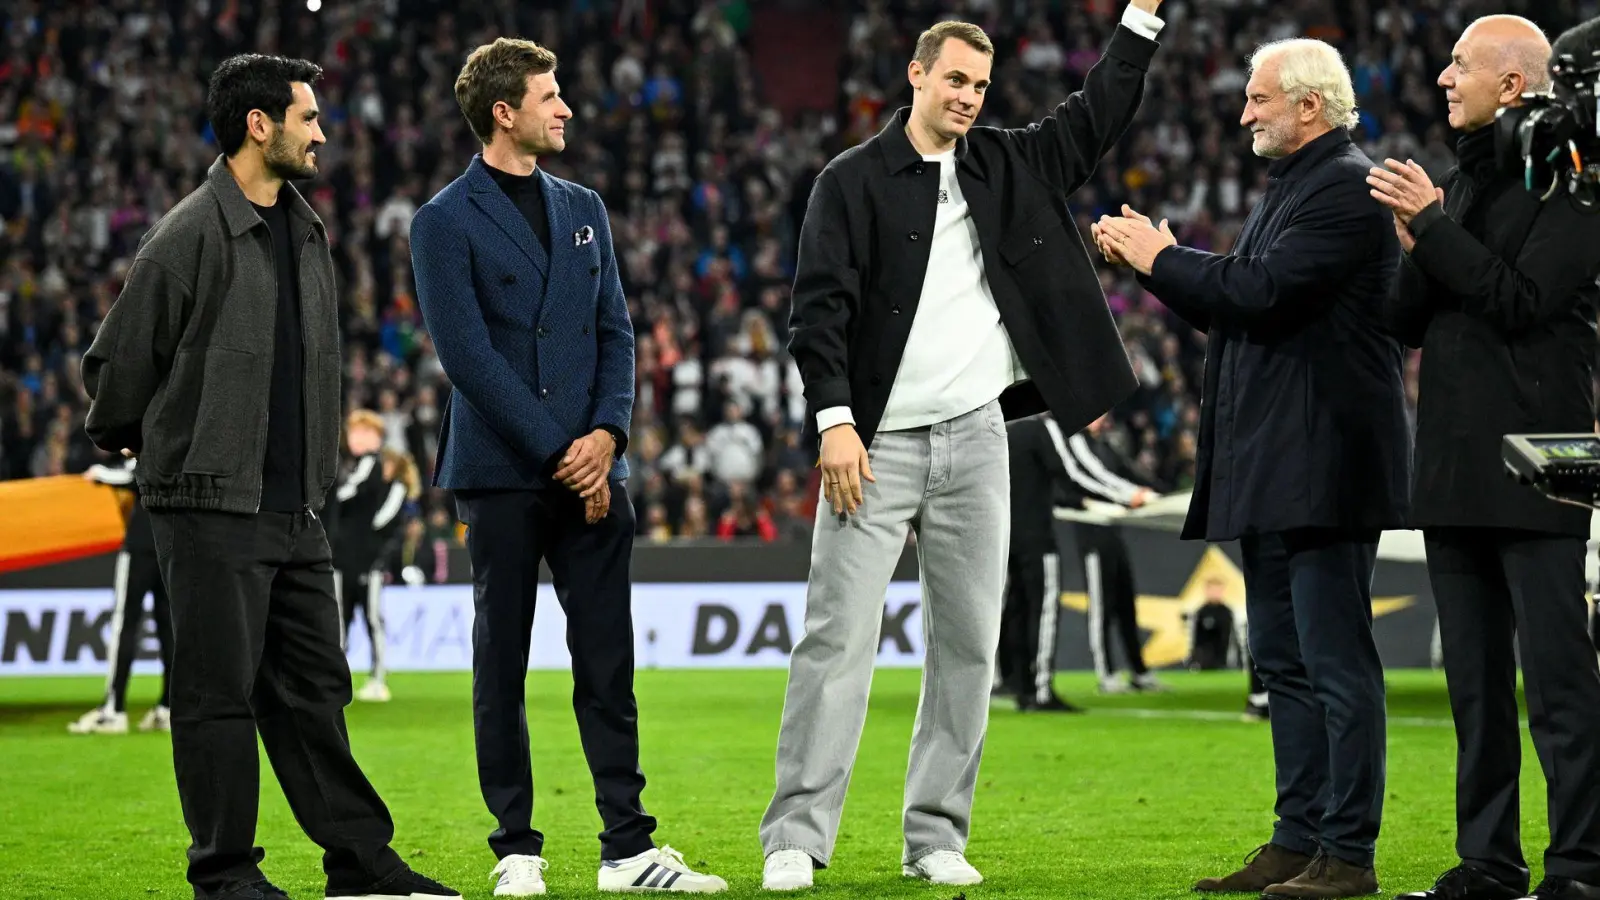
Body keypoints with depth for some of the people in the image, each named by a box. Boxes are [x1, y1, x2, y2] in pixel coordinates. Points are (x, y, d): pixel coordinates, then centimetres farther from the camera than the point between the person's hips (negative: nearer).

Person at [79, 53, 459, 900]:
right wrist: (126, 443, 7)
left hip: (294, 509, 8)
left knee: (313, 688, 11)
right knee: (218, 692, -2)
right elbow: (118, 361, -7)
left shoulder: (306, 232, 13)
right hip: (212, 507, -8)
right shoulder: (191, 236, -13)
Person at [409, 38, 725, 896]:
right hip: (500, 472, -5)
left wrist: (607, 433, -5)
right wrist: (558, 454, -12)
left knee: (608, 662, 3)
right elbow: (467, 354, -10)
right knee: (501, 665, 3)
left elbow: (615, 332, 12)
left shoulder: (583, 210, 15)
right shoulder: (445, 222, -3)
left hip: (591, 469, 5)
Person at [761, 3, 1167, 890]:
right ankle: (795, 838, -5)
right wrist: (834, 421, -16)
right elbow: (818, 308, -8)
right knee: (839, 637, -7)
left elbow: (1094, 119, 16)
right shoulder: (853, 180, -2)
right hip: (877, 447, -5)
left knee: (968, 644, 5)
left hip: (974, 441, 5)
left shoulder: (1006, 166, 12)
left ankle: (936, 839, 12)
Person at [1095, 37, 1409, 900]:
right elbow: (1229, 307, 21)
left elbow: (1263, 293, -21)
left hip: (1322, 466, -11)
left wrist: (1162, 259, -9)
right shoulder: (1290, 187, 19)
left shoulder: (1347, 188, -12)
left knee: (1335, 660, -7)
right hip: (1271, 472, 11)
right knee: (1284, 662, 13)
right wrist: (1152, 260, 8)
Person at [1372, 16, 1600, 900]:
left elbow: (1523, 299, -18)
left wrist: (1431, 224, -13)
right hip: (1454, 466, 8)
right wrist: (1415, 250, -3)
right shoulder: (1460, 178, 17)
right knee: (1475, 684, 11)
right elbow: (1411, 323, 16)